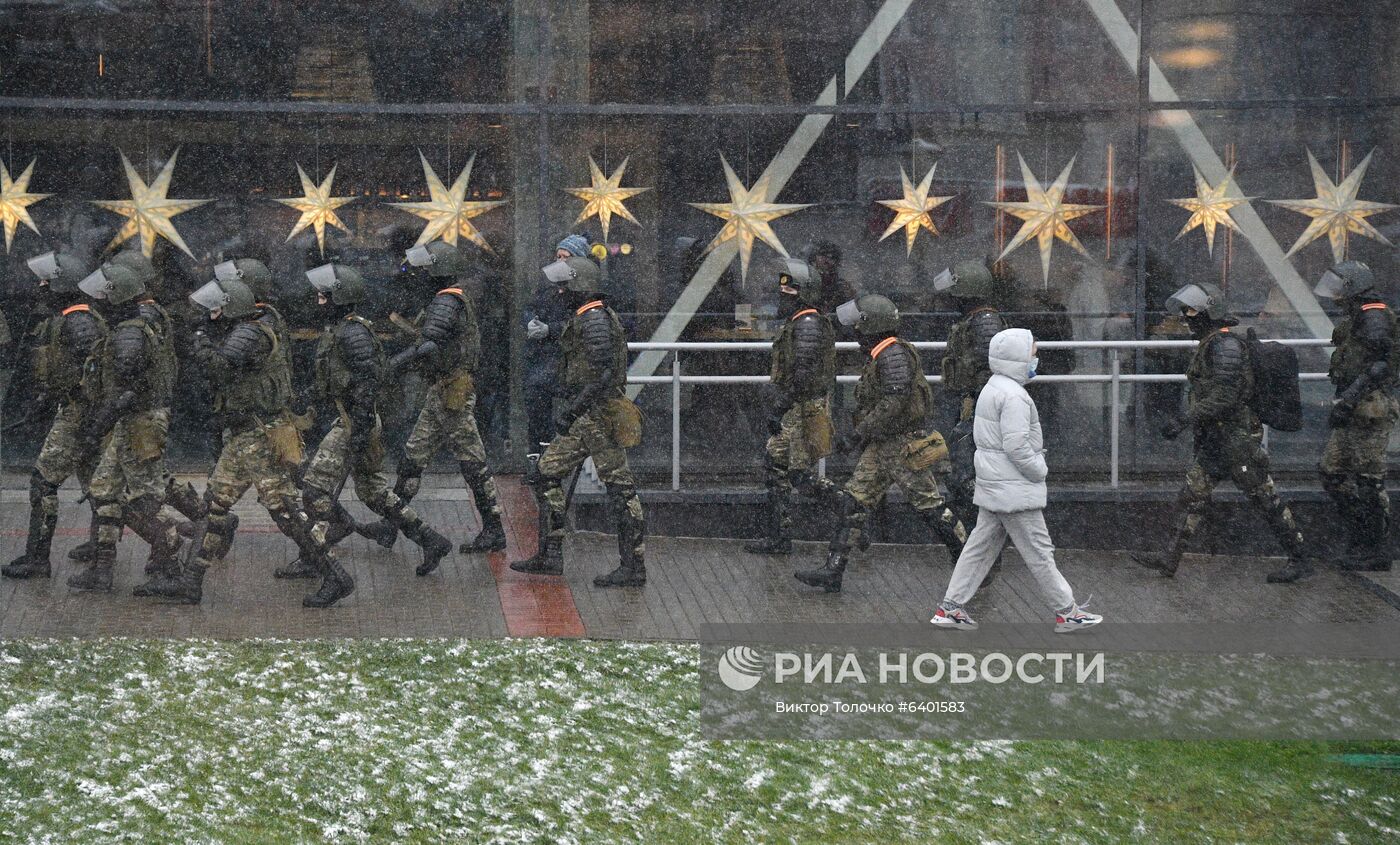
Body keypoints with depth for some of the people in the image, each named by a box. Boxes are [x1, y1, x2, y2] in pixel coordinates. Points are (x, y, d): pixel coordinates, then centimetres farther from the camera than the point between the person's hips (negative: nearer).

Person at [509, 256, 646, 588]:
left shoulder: (594, 319, -16)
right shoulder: (584, 317, 16)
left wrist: (573, 409, -25)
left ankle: (634, 567, -1)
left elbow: (605, 373, -25)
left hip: (599, 414, -11)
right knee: (545, 473, 12)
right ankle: (550, 554, 16)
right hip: (586, 416, 11)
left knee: (619, 487, -5)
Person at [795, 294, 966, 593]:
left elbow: (894, 403, -25)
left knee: (930, 507, -1)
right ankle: (832, 571, 1)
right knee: (851, 504, 3)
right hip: (880, 448, 10)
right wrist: (859, 436, 24)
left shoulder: (894, 354, -17)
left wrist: (859, 434, -23)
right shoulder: (881, 355, 15)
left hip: (903, 445, -10)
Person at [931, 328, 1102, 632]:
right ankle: (1067, 612, 6)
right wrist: (1040, 470, -10)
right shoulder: (1014, 396, -19)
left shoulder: (990, 389, 13)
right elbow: (1016, 445, -25)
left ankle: (950, 607, 12)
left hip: (992, 487, 10)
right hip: (1015, 490, -10)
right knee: (1039, 550, -1)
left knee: (981, 545, 12)